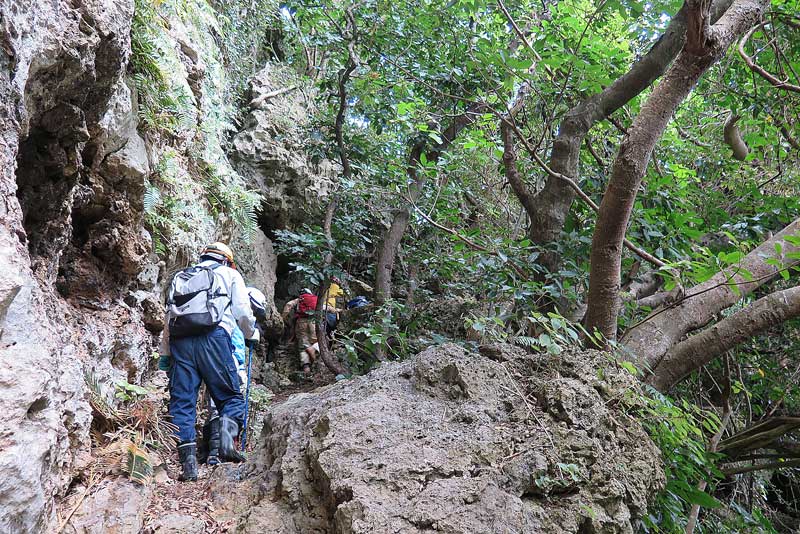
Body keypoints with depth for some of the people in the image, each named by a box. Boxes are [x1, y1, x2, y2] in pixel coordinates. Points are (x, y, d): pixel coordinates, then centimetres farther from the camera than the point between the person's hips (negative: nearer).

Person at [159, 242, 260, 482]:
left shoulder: (180, 277, 31)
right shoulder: (230, 274, 20)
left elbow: (169, 318, 26)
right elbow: (242, 311, 11)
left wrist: (165, 354, 29)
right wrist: (253, 334, 28)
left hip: (179, 341, 3)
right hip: (214, 337, -3)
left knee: (181, 400, 3)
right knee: (231, 395, 3)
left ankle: (188, 459, -7)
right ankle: (227, 435, -23)